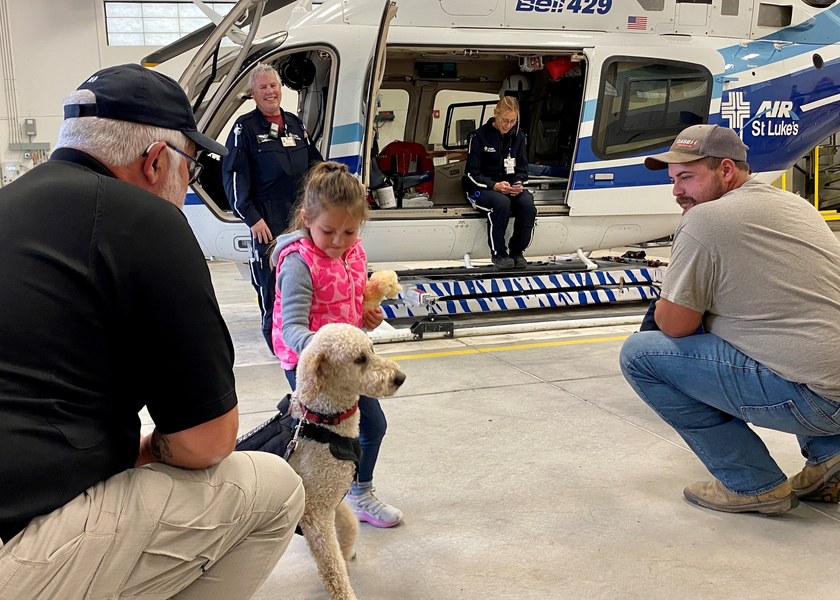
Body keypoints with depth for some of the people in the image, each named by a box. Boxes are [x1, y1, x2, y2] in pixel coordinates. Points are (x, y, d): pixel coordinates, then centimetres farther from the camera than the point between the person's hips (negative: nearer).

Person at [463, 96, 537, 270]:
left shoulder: (518, 137, 9)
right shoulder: (479, 136, -5)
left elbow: (522, 170, 12)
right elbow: (472, 173, -7)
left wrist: (518, 183, -12)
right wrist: (494, 185, -22)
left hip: (510, 187, 4)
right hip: (482, 189, -4)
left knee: (527, 203, -30)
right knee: (502, 203, -37)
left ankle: (517, 251, -11)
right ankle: (498, 253, -19)